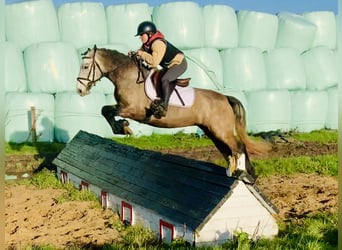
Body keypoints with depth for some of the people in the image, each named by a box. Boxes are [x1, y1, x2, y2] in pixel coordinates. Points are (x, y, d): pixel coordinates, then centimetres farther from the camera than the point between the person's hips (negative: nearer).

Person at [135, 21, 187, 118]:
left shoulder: (158, 43, -30)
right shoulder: (147, 43, -1)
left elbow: (154, 62, -35)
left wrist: (142, 54, -25)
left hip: (179, 63, -11)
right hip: (168, 65, 11)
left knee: (164, 79, -28)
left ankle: (164, 105, -30)